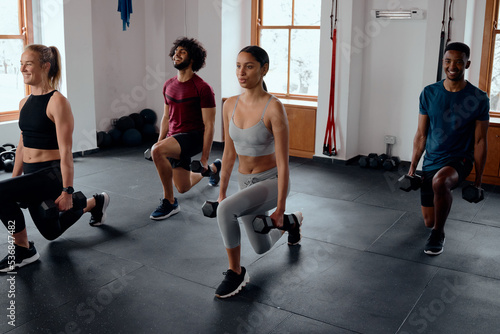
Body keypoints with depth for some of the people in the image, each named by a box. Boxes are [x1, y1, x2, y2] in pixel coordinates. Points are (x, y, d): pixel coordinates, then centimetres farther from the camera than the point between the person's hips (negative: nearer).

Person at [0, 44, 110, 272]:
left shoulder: (57, 102, -16)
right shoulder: (24, 103, 8)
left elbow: (65, 151, -18)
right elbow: (22, 146, 15)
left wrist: (67, 191, -20)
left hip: (52, 174, -8)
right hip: (32, 175, 9)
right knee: (51, 232, 23)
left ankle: (23, 251, -8)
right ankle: (94, 203, 45)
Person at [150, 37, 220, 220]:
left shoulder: (202, 88, -14)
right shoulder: (169, 85, 7)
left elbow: (208, 125, -14)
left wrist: (204, 158, -16)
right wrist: (160, 141, 9)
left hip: (193, 137, -7)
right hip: (173, 137, 8)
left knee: (157, 151, -35)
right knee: (183, 188, 17)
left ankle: (169, 202, -17)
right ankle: (214, 168, 47)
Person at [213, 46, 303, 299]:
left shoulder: (274, 108, -22)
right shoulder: (230, 105, -4)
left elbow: (283, 162, -20)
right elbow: (229, 153, 6)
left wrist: (280, 209, -19)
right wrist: (221, 192, 8)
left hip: (272, 181, -6)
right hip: (246, 182, 7)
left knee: (226, 210, -33)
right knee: (261, 248, 21)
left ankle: (236, 273, -10)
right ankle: (292, 222, 54)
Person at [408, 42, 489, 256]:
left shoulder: (479, 99, -10)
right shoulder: (429, 93, -3)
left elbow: (480, 142, -5)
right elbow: (421, 135, 2)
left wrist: (478, 179, -4)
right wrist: (412, 168, 2)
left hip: (459, 159, -3)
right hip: (431, 160, 4)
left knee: (439, 182, -40)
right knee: (428, 221, 12)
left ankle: (438, 234, -16)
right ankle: (444, 199, 50)